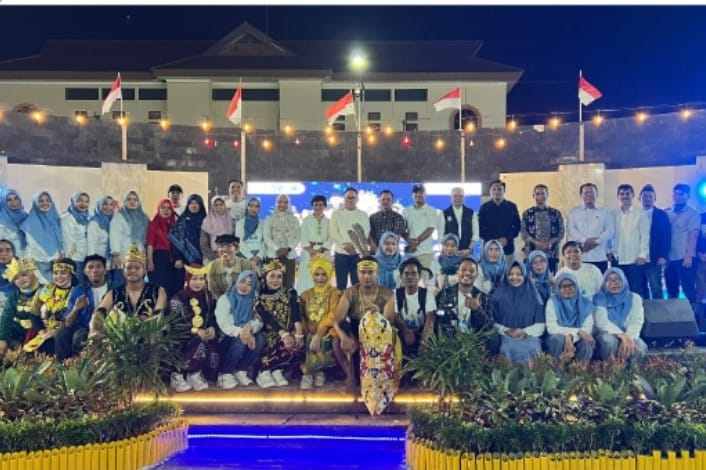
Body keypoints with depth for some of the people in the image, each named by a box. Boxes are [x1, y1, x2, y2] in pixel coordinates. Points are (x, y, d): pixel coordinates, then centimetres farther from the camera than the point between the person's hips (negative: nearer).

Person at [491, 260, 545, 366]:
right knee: (510, 349, -34)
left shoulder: (533, 296, 10)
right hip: (506, 337, 0)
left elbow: (540, 325, 6)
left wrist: (525, 332, -11)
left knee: (532, 349, -32)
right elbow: (493, 322, 4)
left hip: (529, 336, 1)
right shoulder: (498, 296, 9)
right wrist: (507, 331, -11)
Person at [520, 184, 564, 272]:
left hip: (552, 254, 1)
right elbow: (523, 232, 1)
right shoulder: (527, 214, 9)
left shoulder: (556, 213, 11)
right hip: (532, 253, -1)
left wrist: (550, 242, -11)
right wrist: (536, 242, -14)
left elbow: (561, 232, 6)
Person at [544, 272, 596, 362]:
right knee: (558, 338, -35)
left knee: (586, 342, -32)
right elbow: (552, 328, -15)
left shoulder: (586, 303, 1)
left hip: (578, 340, 1)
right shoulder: (553, 302, -3)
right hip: (558, 340, -1)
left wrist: (571, 336, -31)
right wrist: (578, 331, -24)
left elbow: (588, 328, -11)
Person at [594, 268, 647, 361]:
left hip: (628, 336, 2)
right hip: (608, 334, -2)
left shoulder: (634, 298, 3)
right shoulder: (599, 298, -4)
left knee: (640, 347, -30)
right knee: (610, 340, -37)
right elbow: (601, 322, -18)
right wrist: (622, 335, -33)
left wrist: (628, 338, -30)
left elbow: (636, 322, -10)